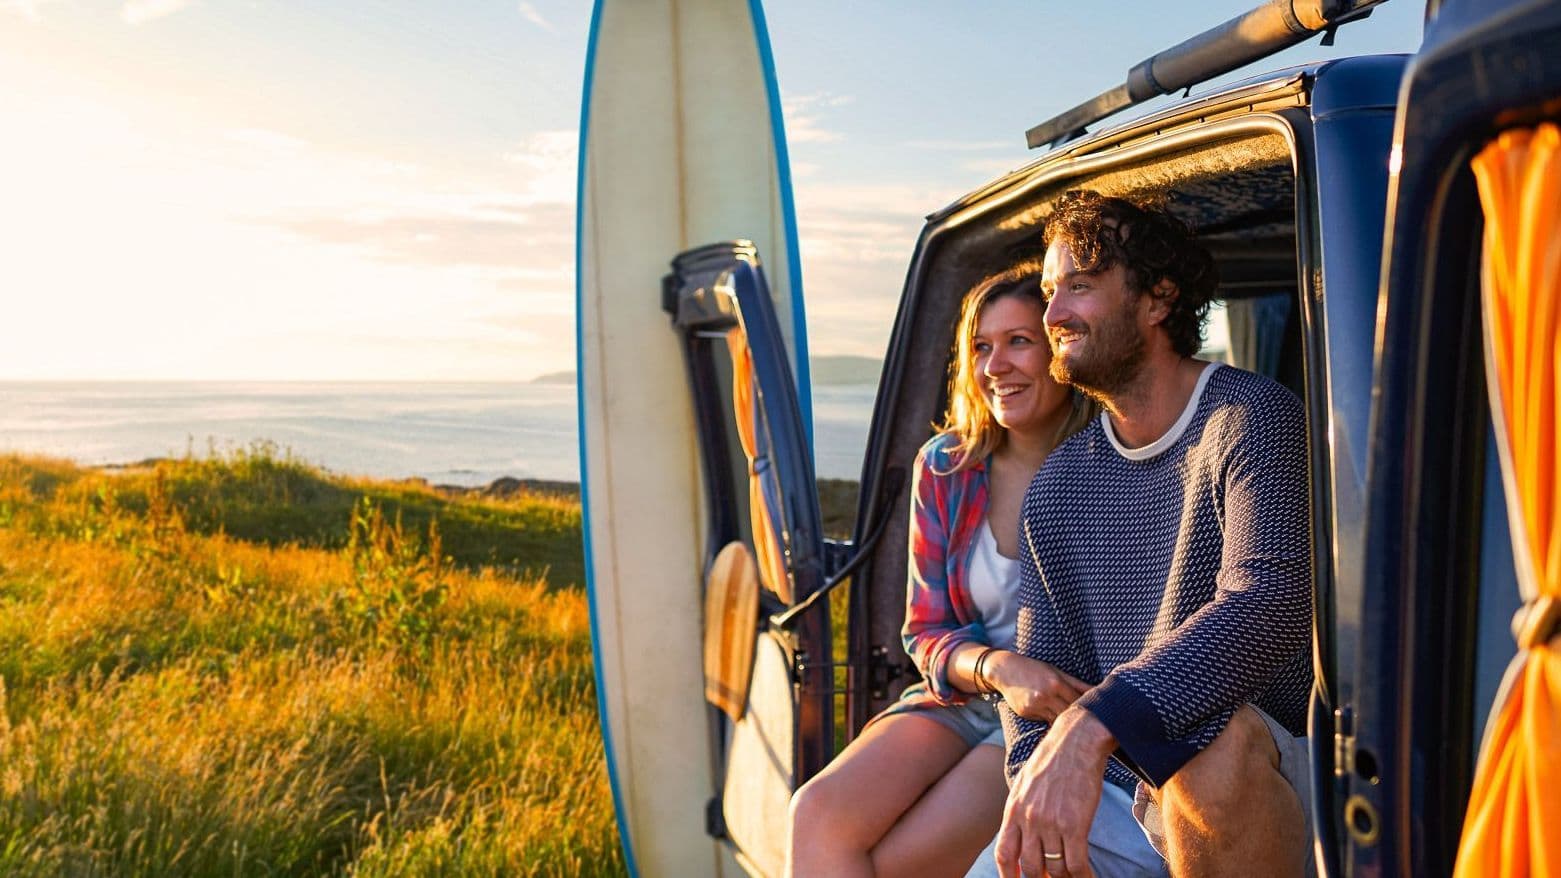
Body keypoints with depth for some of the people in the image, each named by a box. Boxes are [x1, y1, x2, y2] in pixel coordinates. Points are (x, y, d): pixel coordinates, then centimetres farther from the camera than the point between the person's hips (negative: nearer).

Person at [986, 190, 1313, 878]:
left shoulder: (1252, 419, -9)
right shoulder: (1054, 487, 10)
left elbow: (1270, 602, -27)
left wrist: (1090, 730, -37)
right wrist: (1034, 788, -12)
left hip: (1266, 783, -3)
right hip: (1114, 801, 4)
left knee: (1211, 734, -35)